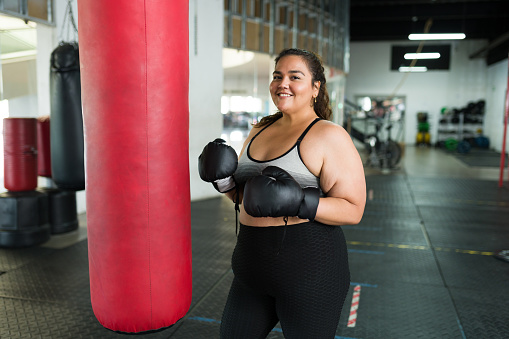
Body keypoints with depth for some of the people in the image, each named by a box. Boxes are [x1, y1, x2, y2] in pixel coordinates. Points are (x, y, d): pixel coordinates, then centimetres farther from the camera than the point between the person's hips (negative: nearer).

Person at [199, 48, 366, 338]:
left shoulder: (329, 136, -11)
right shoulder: (260, 131, 9)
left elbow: (353, 210, -15)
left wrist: (298, 201, -27)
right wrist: (225, 181, -3)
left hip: (309, 272, -6)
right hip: (253, 267, 7)